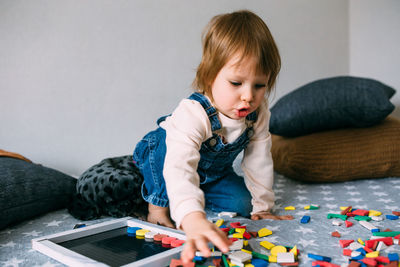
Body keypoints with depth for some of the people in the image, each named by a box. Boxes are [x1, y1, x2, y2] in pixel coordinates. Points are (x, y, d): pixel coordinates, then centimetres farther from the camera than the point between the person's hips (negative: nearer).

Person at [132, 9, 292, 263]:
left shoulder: (259, 114, -24)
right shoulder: (192, 114, -45)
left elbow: (259, 161, -12)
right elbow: (179, 167, -59)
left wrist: (262, 206, -7)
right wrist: (193, 219, -74)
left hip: (213, 171, 5)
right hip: (162, 156, -5)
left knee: (243, 202, -11)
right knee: (166, 139, -37)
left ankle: (200, 196, 12)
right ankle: (158, 204, -16)